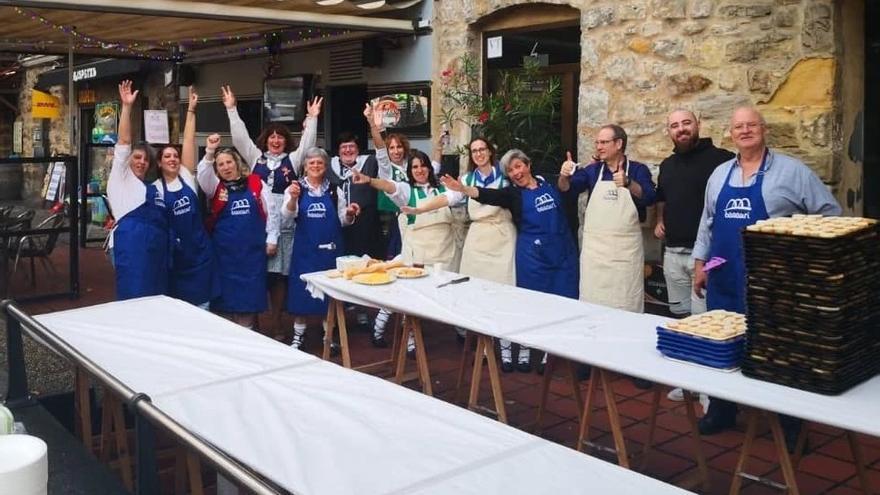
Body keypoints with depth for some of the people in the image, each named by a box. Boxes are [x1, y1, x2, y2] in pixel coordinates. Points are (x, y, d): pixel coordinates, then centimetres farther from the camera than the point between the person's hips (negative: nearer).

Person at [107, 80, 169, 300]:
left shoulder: (153, 188, 27)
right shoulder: (121, 180, 9)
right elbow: (123, 143, -2)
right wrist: (127, 107, -9)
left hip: (157, 249, 7)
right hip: (131, 246, -7)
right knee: (134, 299, -10)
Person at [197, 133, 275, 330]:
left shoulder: (256, 183, 5)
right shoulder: (215, 187, 5)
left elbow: (269, 211, 6)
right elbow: (202, 175, -16)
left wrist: (271, 238, 3)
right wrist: (209, 152, -31)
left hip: (252, 249, 0)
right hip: (225, 250, 0)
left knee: (250, 293, 4)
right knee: (226, 292, 4)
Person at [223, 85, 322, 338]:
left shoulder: (293, 160, 10)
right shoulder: (255, 156, 12)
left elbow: (307, 143, 1)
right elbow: (240, 137, 8)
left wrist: (312, 119, -7)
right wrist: (232, 110, 4)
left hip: (283, 226, -1)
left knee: (278, 274, 2)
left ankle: (276, 322, 11)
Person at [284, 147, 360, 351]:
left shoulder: (334, 190, 6)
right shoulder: (296, 188, 1)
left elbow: (343, 220, 10)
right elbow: (287, 214, -15)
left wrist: (349, 214, -12)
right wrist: (293, 198, -35)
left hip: (330, 247, 2)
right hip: (305, 248, -2)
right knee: (302, 290, 3)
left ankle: (328, 334, 21)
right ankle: (298, 335, 16)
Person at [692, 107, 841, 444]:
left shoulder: (791, 170, -3)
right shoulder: (719, 175, 11)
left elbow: (830, 214, -1)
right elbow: (707, 223, 18)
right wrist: (700, 263, 13)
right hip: (724, 280, 5)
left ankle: (788, 423, 15)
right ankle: (721, 411, 28)